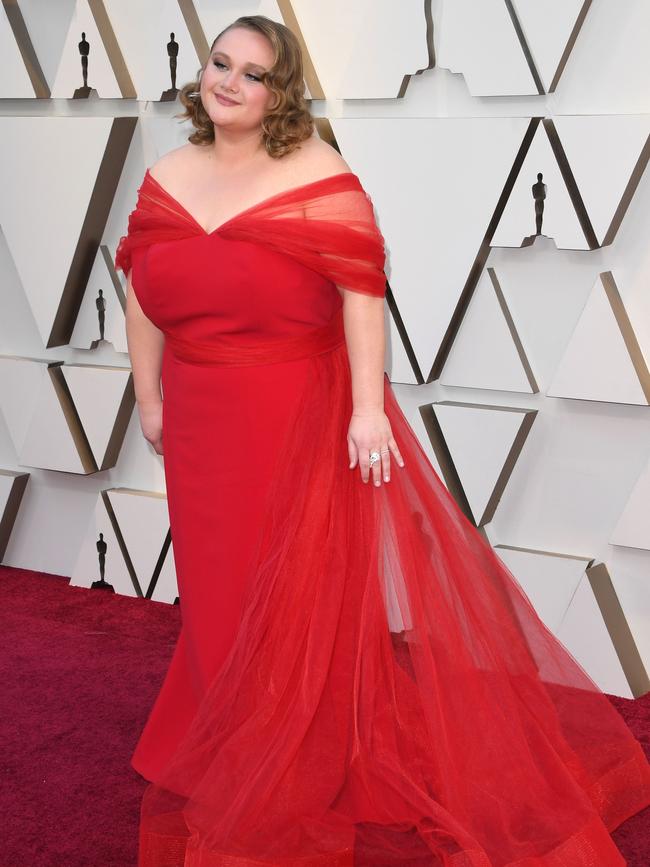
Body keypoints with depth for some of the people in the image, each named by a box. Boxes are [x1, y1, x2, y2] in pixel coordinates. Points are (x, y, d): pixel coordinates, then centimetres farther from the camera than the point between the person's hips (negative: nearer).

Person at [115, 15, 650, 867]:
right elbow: (142, 295, 9)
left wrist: (367, 408, -21)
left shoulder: (319, 175, -13)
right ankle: (233, 743, 38)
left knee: (302, 593, 5)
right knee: (221, 588, 17)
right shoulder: (167, 178, 4)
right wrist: (149, 399, 10)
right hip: (204, 427, 5)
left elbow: (362, 293, -17)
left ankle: (293, 768, 25)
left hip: (304, 420, -5)